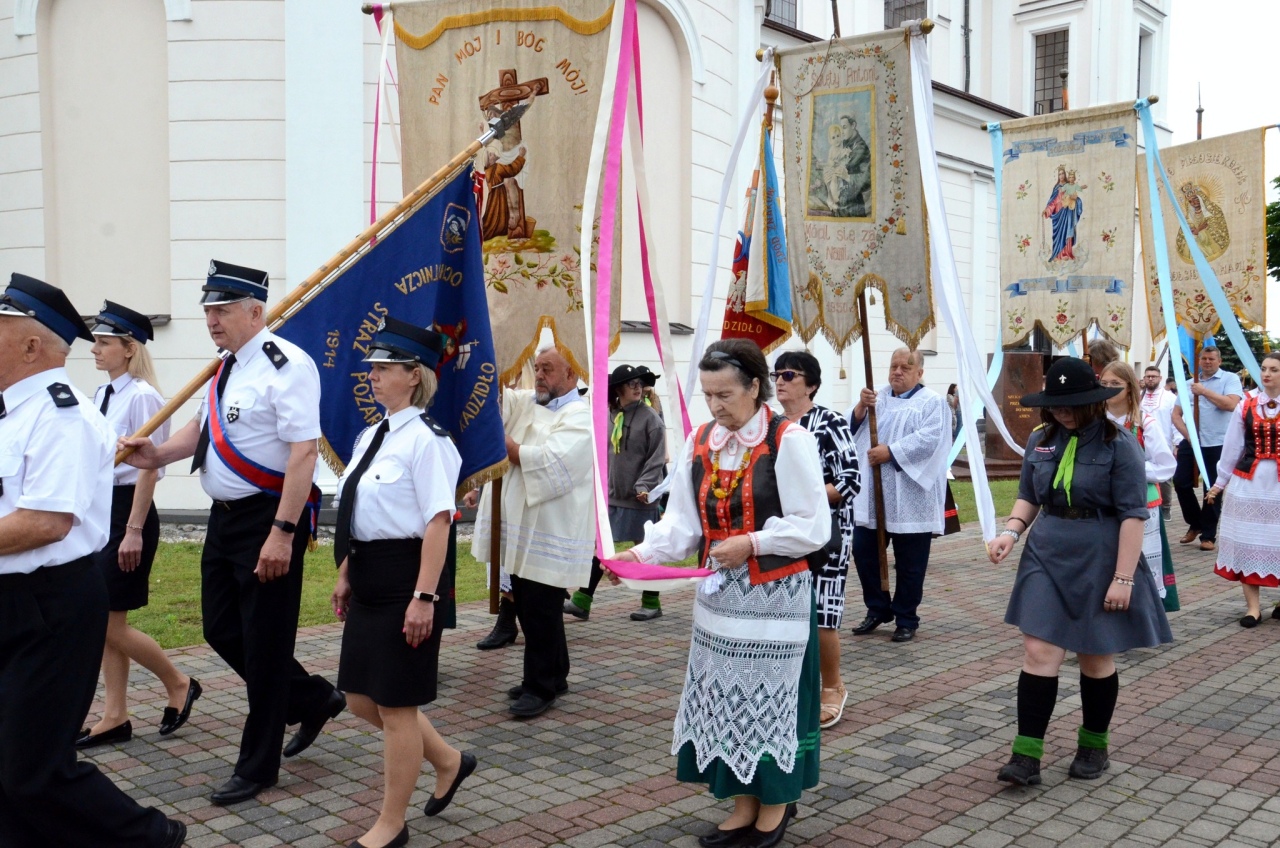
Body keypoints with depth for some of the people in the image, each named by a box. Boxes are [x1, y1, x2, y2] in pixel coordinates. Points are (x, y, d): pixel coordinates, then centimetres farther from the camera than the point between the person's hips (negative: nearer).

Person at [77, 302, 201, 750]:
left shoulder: (142, 397, -14)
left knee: (111, 624, -2)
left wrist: (134, 530, -18)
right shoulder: (100, 396, 11)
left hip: (128, 509, -9)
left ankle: (179, 684, 18)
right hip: (99, 509, 9)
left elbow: (148, 467, -17)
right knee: (103, 621, 11)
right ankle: (115, 717, 20)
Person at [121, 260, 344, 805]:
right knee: (222, 630, 16)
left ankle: (258, 767, 18)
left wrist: (282, 533, -27)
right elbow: (202, 426, 23)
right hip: (225, 516, 9)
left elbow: (303, 452, -24)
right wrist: (158, 456, 4)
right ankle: (313, 701, 34)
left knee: (264, 642, 2)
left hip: (267, 520, -9)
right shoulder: (226, 367, 11)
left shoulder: (285, 366, -17)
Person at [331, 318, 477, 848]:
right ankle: (448, 761, 37)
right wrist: (346, 574, 17)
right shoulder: (372, 435, 12)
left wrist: (424, 596, -23)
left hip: (406, 577, -9)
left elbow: (438, 522, -20)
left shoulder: (425, 438, -16)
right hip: (371, 577, 9)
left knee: (395, 704, 4)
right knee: (362, 698, 16)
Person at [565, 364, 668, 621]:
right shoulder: (608, 417, 6)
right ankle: (582, 601, 11)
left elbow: (657, 458, -11)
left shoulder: (650, 418, -8)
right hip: (610, 495, 5)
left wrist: (644, 486, -19)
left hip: (639, 498, -5)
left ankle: (651, 603, 20)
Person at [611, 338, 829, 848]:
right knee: (727, 697, 11)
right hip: (719, 594, 6)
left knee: (768, 696, 3)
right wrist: (641, 552, -15)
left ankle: (776, 802, 23)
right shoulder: (699, 443, 5)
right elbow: (682, 521, 1)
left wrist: (752, 543, -19)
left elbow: (813, 527, -12)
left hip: (775, 595, -6)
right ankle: (745, 804, 25)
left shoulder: (789, 441, -13)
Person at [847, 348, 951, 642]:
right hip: (872, 496, 5)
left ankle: (906, 619, 18)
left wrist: (890, 452, -20)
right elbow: (852, 428, 6)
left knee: (909, 563, 4)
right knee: (864, 552, 7)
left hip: (910, 500, -5)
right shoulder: (877, 397, 14)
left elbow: (929, 439, -16)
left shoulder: (933, 403, -2)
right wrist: (861, 406, -13)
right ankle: (878, 608, 25)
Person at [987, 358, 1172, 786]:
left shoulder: (1118, 444, -10)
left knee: (1096, 658, 10)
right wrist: (1012, 530, -4)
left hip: (1098, 563, -4)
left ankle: (1094, 745, 30)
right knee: (1039, 653, -3)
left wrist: (1123, 578, -16)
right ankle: (1027, 754, -1)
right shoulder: (1040, 440, 6)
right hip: (1046, 559, 4)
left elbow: (1132, 515, -12)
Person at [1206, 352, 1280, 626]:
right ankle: (1253, 606, 10)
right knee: (1248, 541, 3)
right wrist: (1220, 481, 13)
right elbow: (1232, 445, 10)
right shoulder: (1246, 405, 5)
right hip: (1248, 481, 2)